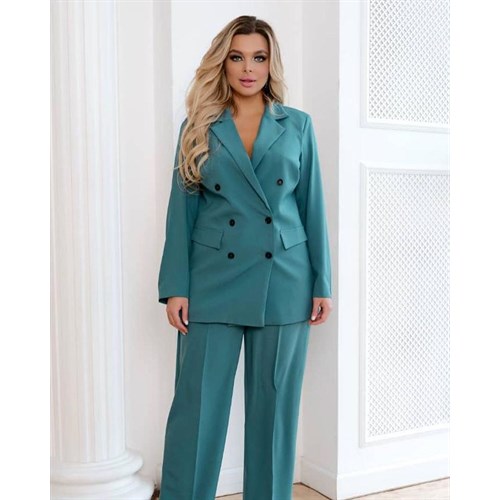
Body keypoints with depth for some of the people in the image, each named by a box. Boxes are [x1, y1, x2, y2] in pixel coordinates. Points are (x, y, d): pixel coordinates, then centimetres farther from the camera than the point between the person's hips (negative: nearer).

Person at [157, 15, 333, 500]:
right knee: (197, 403, 2)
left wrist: (322, 284, 3)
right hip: (213, 282, 0)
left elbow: (312, 206, 7)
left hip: (283, 282, 1)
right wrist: (175, 287, -3)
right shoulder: (199, 127, 6)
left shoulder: (297, 125, 7)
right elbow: (182, 209, 3)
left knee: (274, 405, 9)